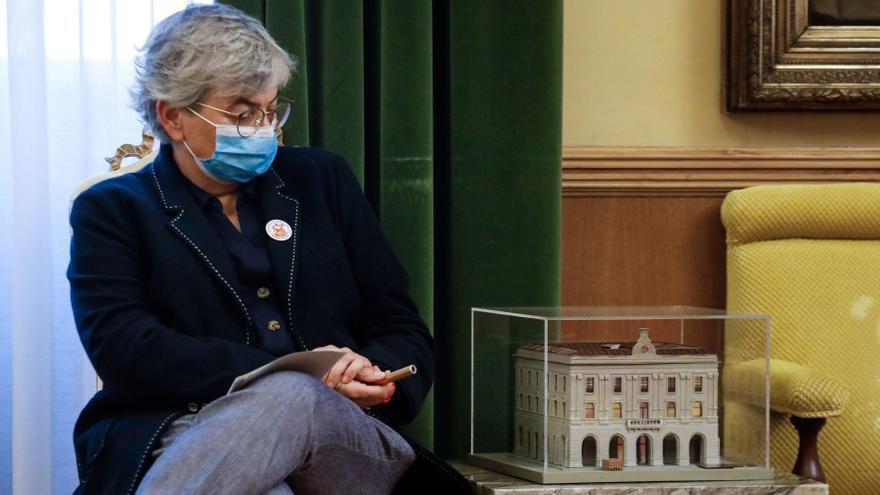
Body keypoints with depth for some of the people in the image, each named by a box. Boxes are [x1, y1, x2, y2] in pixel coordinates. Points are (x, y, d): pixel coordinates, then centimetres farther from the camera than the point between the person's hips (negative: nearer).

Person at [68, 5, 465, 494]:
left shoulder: (321, 178, 23)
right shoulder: (112, 210, 13)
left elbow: (404, 332, 21)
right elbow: (123, 349, -4)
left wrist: (372, 373, -6)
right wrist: (290, 375, -13)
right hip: (188, 432, -3)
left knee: (294, 400, -38)